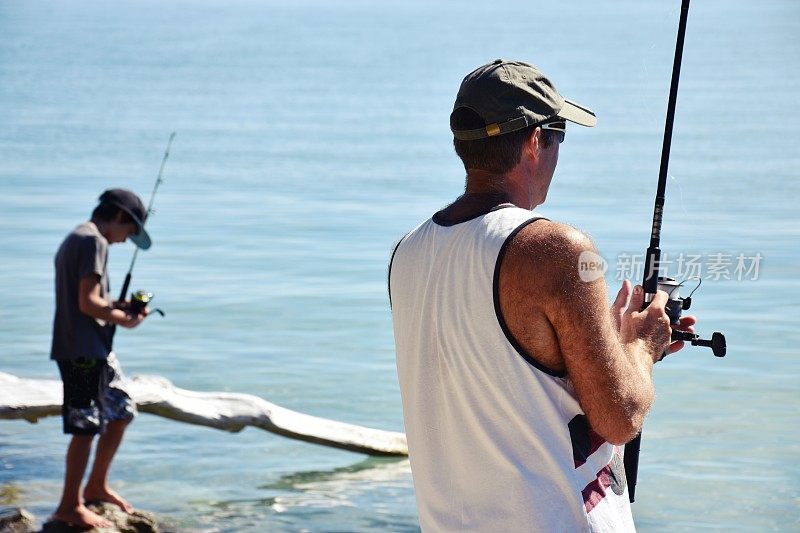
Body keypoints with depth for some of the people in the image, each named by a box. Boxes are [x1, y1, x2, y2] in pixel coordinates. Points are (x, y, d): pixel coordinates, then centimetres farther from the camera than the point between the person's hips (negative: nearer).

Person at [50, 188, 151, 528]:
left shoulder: (74, 239, 18)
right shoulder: (94, 241, -13)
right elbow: (88, 303, -20)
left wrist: (117, 306, 13)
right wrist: (122, 318, -7)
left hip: (94, 349, 11)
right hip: (83, 350, -11)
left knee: (122, 412, 18)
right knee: (86, 427, -6)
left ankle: (96, 487, 29)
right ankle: (70, 505, 1)